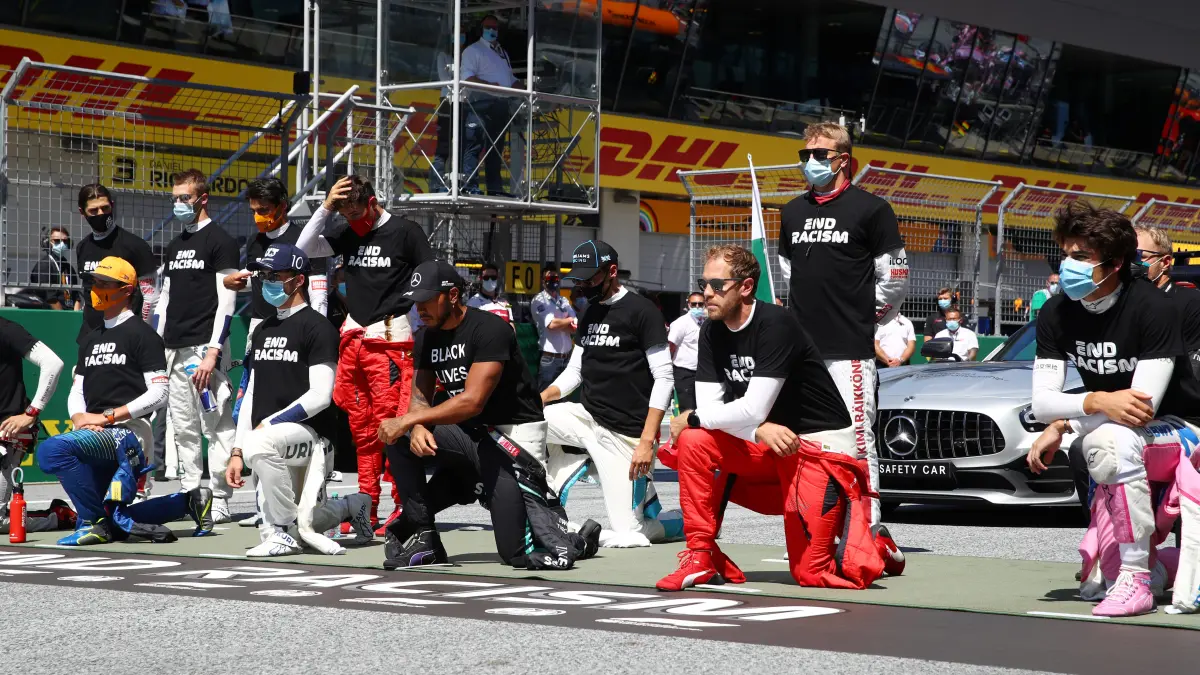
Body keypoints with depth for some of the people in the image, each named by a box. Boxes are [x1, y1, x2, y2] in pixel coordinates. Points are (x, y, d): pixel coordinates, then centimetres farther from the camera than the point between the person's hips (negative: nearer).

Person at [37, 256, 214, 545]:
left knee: (52, 450, -30)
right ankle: (189, 501, 20)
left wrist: (107, 416, -16)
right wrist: (79, 416, -3)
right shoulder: (91, 340, 23)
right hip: (95, 435, 9)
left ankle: (95, 521, -20)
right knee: (111, 523, 8)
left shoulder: (142, 334, -3)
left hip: (127, 433, -9)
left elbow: (159, 394, -11)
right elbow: (77, 391, 21)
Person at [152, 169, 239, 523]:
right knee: (182, 428, 8)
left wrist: (213, 352, -17)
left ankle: (219, 502, -6)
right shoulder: (174, 247, 19)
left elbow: (226, 302, -10)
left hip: (206, 347, -8)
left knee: (216, 426, -7)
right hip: (174, 350, 8)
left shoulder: (220, 241, -4)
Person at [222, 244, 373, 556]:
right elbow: (251, 395, 19)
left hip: (310, 434, -8)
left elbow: (320, 396, -15)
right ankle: (352, 506, 30)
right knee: (304, 527, -1)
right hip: (274, 441, 8)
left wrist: (269, 424, -19)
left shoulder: (317, 327, -6)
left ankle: (283, 532, -22)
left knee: (259, 444, -38)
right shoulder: (262, 331, 19)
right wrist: (237, 452, 11)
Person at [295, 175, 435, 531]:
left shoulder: (406, 232, -2)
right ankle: (367, 508, 12)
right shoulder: (349, 236, 15)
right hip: (353, 339, 6)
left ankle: (404, 507, -7)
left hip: (390, 340, -6)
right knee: (361, 426, 7)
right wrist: (326, 208, 1)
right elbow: (304, 249, 10)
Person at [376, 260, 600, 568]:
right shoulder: (428, 337, 6)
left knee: (518, 553, -14)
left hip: (512, 436, -7)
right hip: (468, 433, 7)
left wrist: (407, 420, -27)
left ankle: (579, 537, 17)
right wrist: (416, 426, -22)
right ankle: (421, 535, -6)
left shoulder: (489, 329, -20)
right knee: (400, 441, -17)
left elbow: (472, 401, -27)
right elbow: (420, 395, 3)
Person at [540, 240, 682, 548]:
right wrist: (542, 397, -5)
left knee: (627, 534, -10)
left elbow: (664, 379, -14)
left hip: (625, 433, -7)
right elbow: (575, 371, 15)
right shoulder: (589, 315, 13)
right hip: (588, 417, 7)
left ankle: (687, 520, 19)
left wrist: (647, 441, -22)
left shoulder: (642, 311, -10)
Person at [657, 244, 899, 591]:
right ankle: (700, 558, -8)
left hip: (820, 446, -7)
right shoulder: (711, 333, 1)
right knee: (692, 442, -17)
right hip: (765, 445, 7)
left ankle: (871, 542, 18)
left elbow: (752, 410, -26)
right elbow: (709, 408, -6)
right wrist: (759, 430, -23)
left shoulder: (776, 324, -21)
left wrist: (690, 418, -13)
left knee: (811, 574, -13)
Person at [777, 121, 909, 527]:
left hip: (849, 352, -6)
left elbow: (896, 279, -1)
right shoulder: (793, 213, 16)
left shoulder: (871, 210, -3)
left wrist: (862, 318, 4)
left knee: (857, 441, -9)